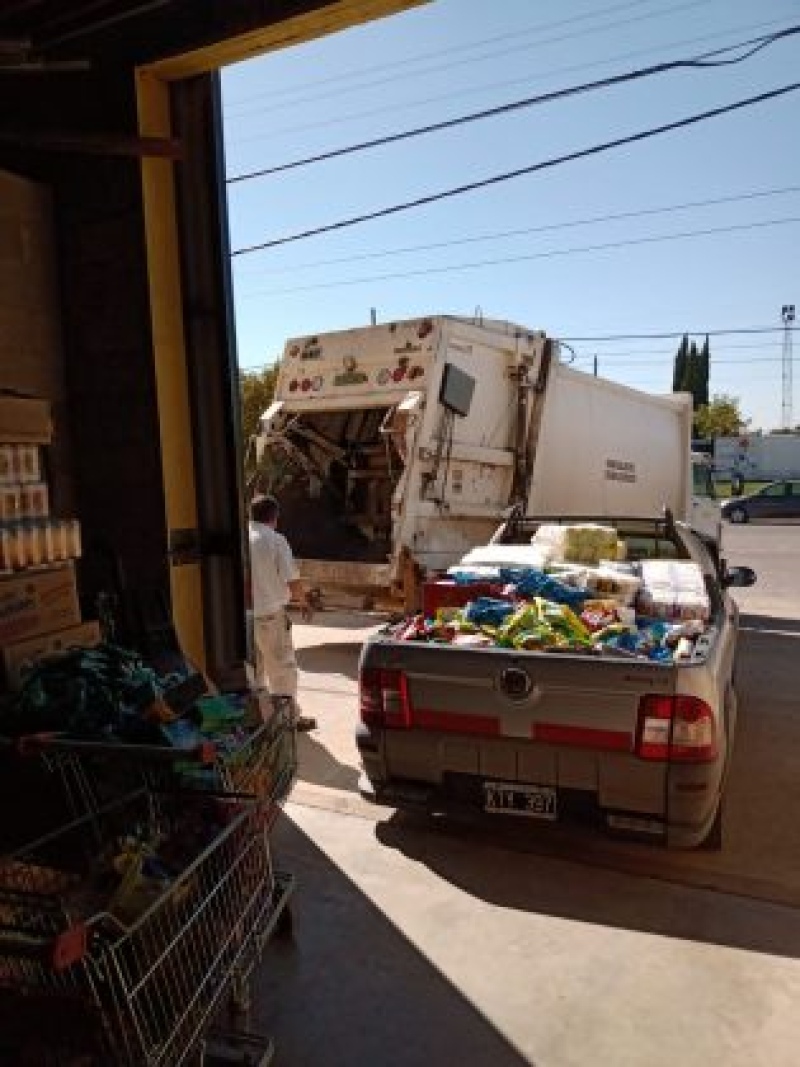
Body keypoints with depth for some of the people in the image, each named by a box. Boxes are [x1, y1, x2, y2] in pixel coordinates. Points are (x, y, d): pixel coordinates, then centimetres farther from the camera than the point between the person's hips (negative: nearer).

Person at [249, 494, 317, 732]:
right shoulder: (275, 540, -13)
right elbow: (293, 582, -14)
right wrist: (304, 602, 4)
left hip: (242, 614, 5)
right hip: (270, 614, -5)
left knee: (253, 668, 18)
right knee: (282, 668, 8)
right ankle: (291, 717, 17)